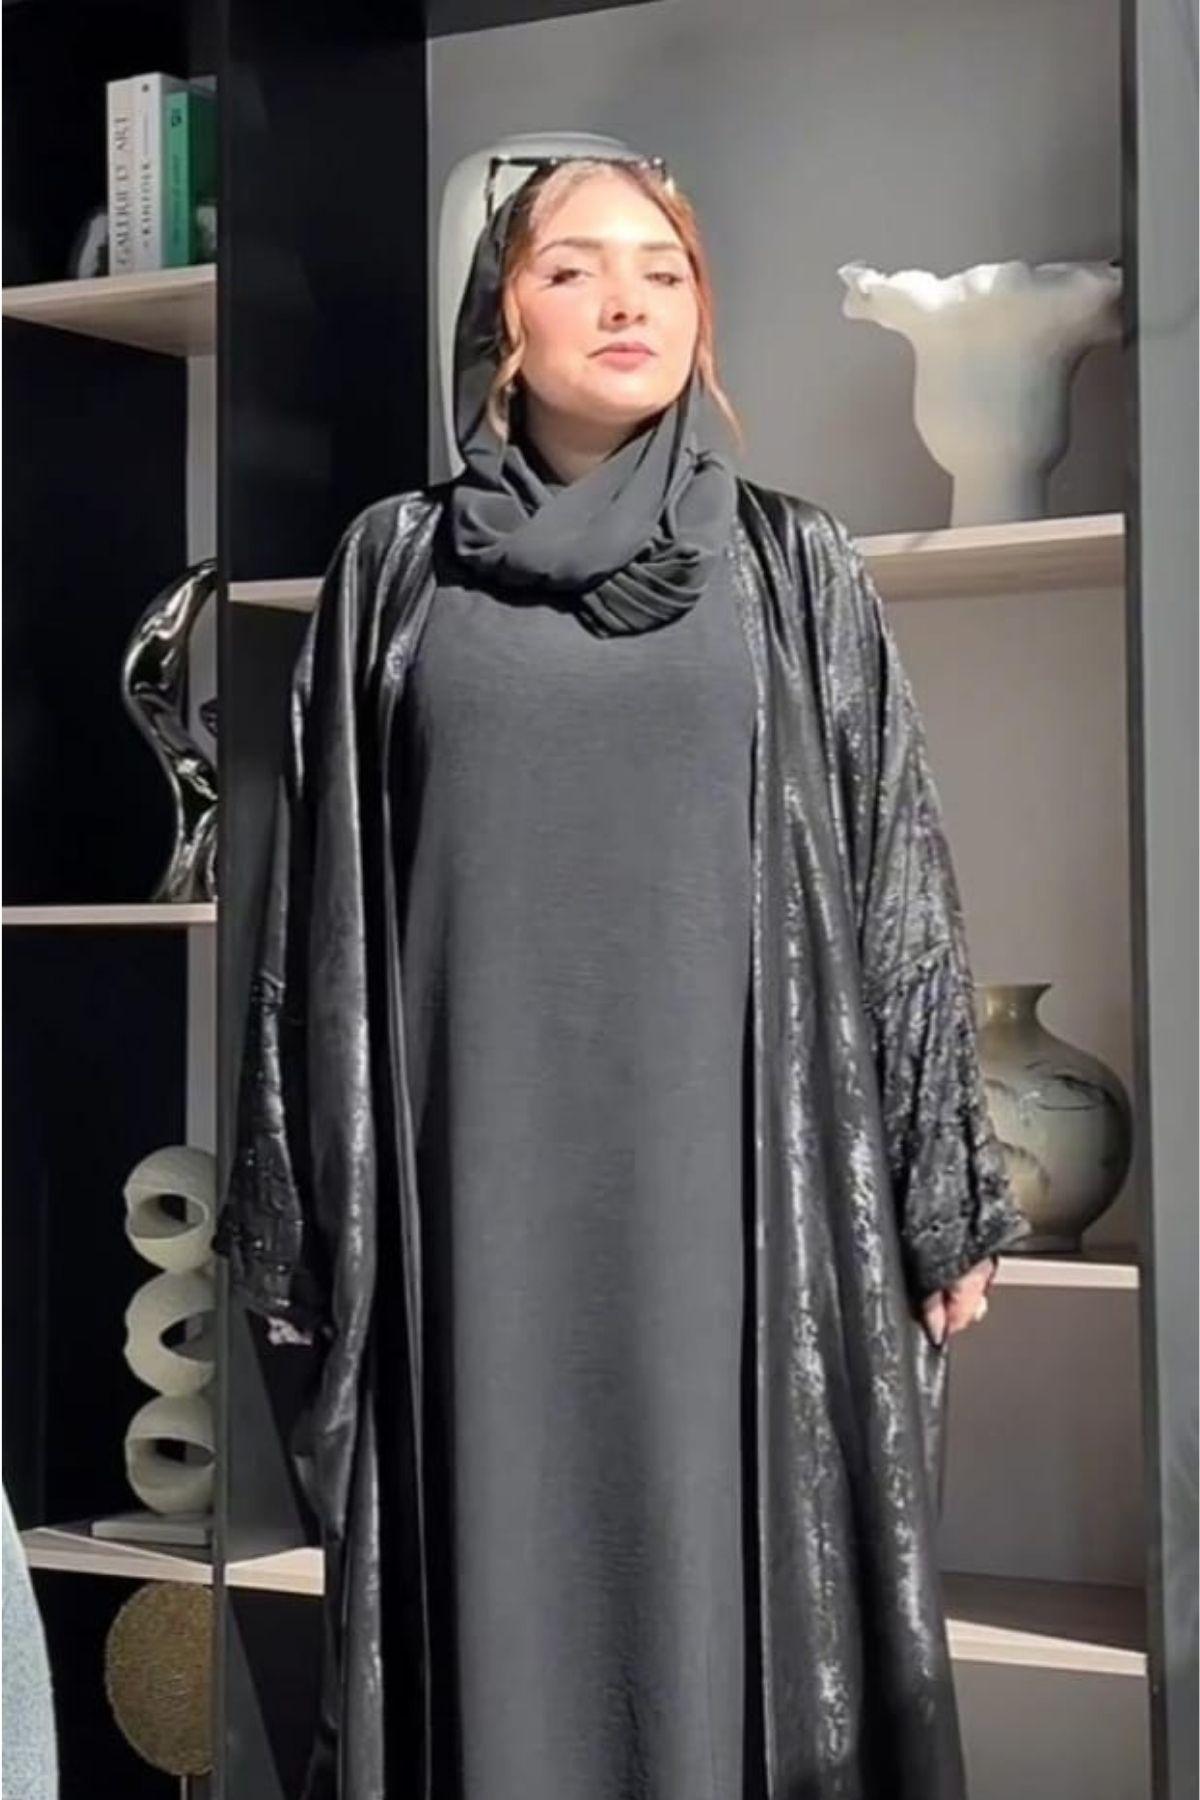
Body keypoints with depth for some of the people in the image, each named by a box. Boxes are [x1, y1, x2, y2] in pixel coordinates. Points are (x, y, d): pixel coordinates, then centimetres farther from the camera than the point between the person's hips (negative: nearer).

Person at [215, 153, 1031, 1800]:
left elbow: (900, 884, 6)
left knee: (732, 1593, 2)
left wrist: (947, 1197, 1)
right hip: (484, 1185, 0)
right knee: (504, 1595, 2)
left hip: (741, 1182, 0)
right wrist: (298, 1209, 4)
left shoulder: (799, 571, 8)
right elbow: (323, 898, 8)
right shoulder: (398, 567, 8)